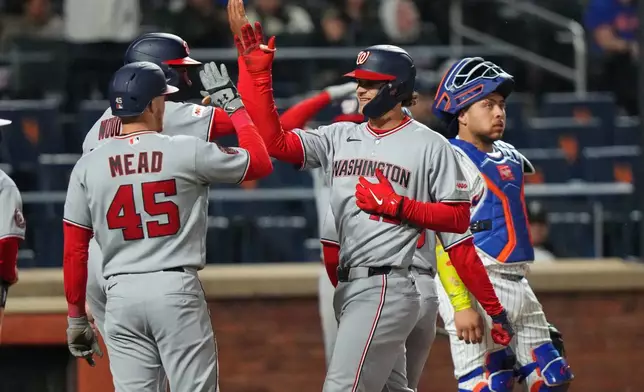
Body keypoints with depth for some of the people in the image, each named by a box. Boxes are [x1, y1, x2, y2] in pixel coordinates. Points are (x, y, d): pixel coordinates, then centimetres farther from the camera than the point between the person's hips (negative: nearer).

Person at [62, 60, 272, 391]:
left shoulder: (87, 166, 3)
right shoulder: (188, 152, -4)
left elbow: (74, 252, 5)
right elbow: (261, 163, 9)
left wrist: (76, 318, 13)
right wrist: (233, 105, 19)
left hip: (121, 295, 3)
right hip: (177, 290, -3)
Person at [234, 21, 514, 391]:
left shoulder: (430, 146, -3)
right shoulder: (339, 138, 11)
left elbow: (458, 218, -3)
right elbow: (275, 140, 2)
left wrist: (397, 205, -13)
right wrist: (258, 72, -3)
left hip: (387, 288, -7)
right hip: (348, 288, 7)